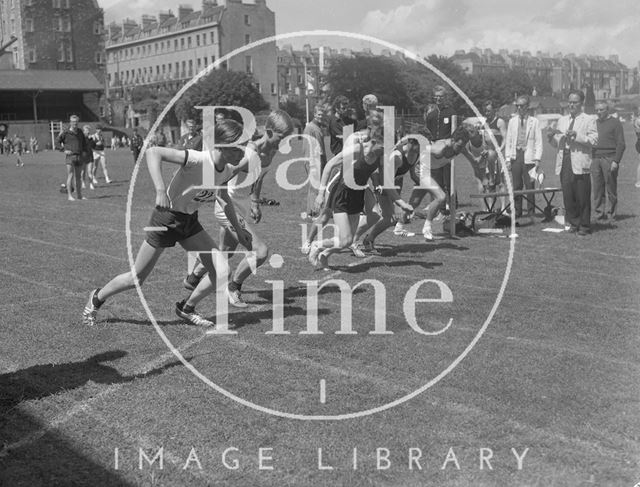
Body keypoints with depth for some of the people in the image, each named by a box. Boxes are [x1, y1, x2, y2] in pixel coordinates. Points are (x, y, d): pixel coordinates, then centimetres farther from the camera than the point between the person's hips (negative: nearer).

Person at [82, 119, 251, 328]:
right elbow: (153, 152, -38)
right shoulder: (198, 160, -31)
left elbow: (222, 196, 15)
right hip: (166, 218, -7)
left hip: (190, 221, 7)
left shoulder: (228, 171, -7)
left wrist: (238, 229, 17)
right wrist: (160, 190, -47)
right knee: (136, 279, 5)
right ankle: (97, 298, 35)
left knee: (221, 272, -5)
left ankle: (186, 309, 19)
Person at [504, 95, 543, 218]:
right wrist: (508, 158, 3)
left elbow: (538, 142, 2)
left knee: (530, 186, -1)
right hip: (515, 156, 2)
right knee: (516, 186, 4)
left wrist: (537, 159, -7)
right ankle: (517, 212, 10)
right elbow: (508, 141, 12)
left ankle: (531, 213, 6)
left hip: (529, 157, -2)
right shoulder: (512, 121, 12)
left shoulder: (534, 121, 4)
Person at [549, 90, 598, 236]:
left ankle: (584, 226, 6)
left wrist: (577, 135, -17)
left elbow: (594, 140, -7)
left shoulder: (589, 120, 4)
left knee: (582, 196, -2)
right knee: (568, 195, 4)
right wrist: (551, 137, -1)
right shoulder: (562, 120, 20)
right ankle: (573, 223, 15)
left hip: (580, 162, -4)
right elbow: (557, 143, 20)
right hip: (564, 162, 5)